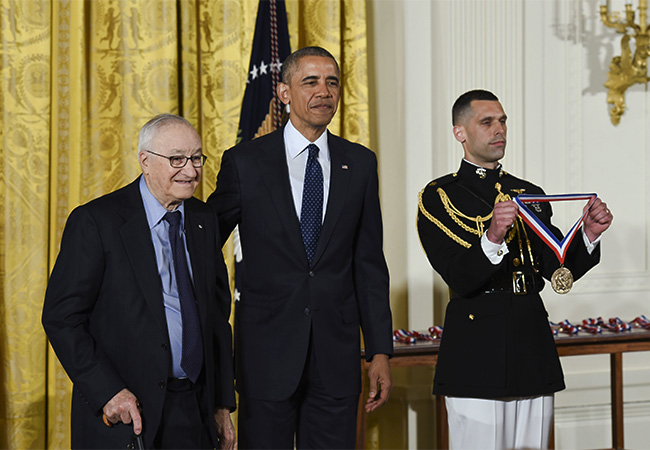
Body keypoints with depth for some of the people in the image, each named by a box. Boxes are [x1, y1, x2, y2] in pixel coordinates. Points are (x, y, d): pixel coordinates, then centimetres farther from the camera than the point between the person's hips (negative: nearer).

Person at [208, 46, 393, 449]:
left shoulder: (360, 164, 7)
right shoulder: (245, 162, -1)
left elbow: (369, 263, 8)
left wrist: (380, 352, 4)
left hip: (336, 355, 2)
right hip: (266, 351, -2)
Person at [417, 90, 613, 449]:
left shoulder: (530, 195, 17)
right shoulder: (438, 197, 0)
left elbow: (559, 270, 10)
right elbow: (460, 279, -13)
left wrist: (588, 234, -7)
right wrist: (493, 237, -30)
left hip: (534, 351, 5)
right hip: (476, 355, -5)